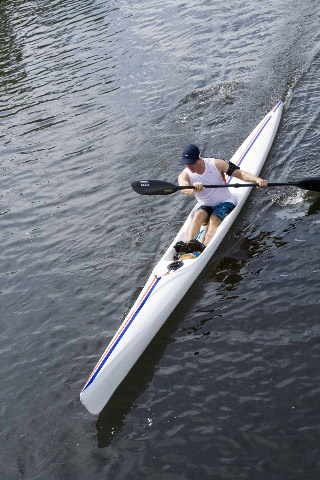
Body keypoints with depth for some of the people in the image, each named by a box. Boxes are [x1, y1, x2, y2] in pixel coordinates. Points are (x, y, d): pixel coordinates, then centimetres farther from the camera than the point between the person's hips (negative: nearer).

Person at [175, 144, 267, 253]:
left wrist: (257, 179, -30)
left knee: (214, 219, -31)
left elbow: (240, 173, -12)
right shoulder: (184, 175, -8)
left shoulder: (216, 164, -9)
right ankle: (188, 245, -50)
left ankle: (204, 248, -56)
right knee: (198, 215, -31)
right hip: (205, 207, 2)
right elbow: (184, 190, -31)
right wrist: (194, 189, -55)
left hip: (225, 203, -2)